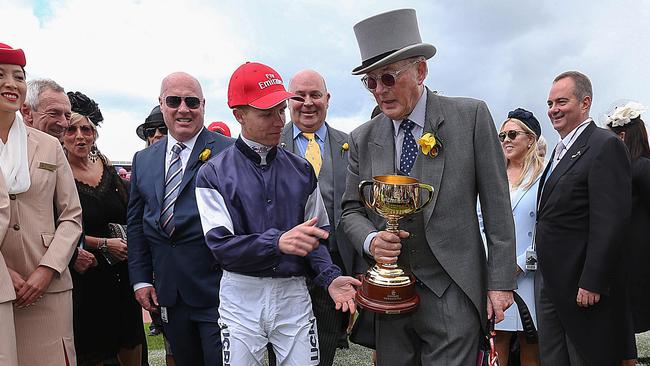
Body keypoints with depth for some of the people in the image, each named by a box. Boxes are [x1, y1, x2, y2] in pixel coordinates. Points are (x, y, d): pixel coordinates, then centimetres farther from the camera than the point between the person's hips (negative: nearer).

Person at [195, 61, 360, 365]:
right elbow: (221, 246, -13)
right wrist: (277, 241, -29)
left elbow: (317, 234, 7)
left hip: (293, 293, 3)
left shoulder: (301, 170, 5)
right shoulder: (214, 174, -5)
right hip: (241, 296, -2)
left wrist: (330, 276, -11)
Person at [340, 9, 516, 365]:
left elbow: (496, 205, -3)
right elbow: (351, 211, 10)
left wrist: (500, 281, -5)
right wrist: (370, 240, -12)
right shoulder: (362, 139, 4)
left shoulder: (471, 116, -4)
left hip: (451, 295, -3)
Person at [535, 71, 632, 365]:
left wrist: (592, 284, -21)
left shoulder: (605, 146, -12)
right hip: (549, 284, 8)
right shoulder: (560, 150, 16)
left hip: (583, 286, -8)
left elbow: (610, 222, -19)